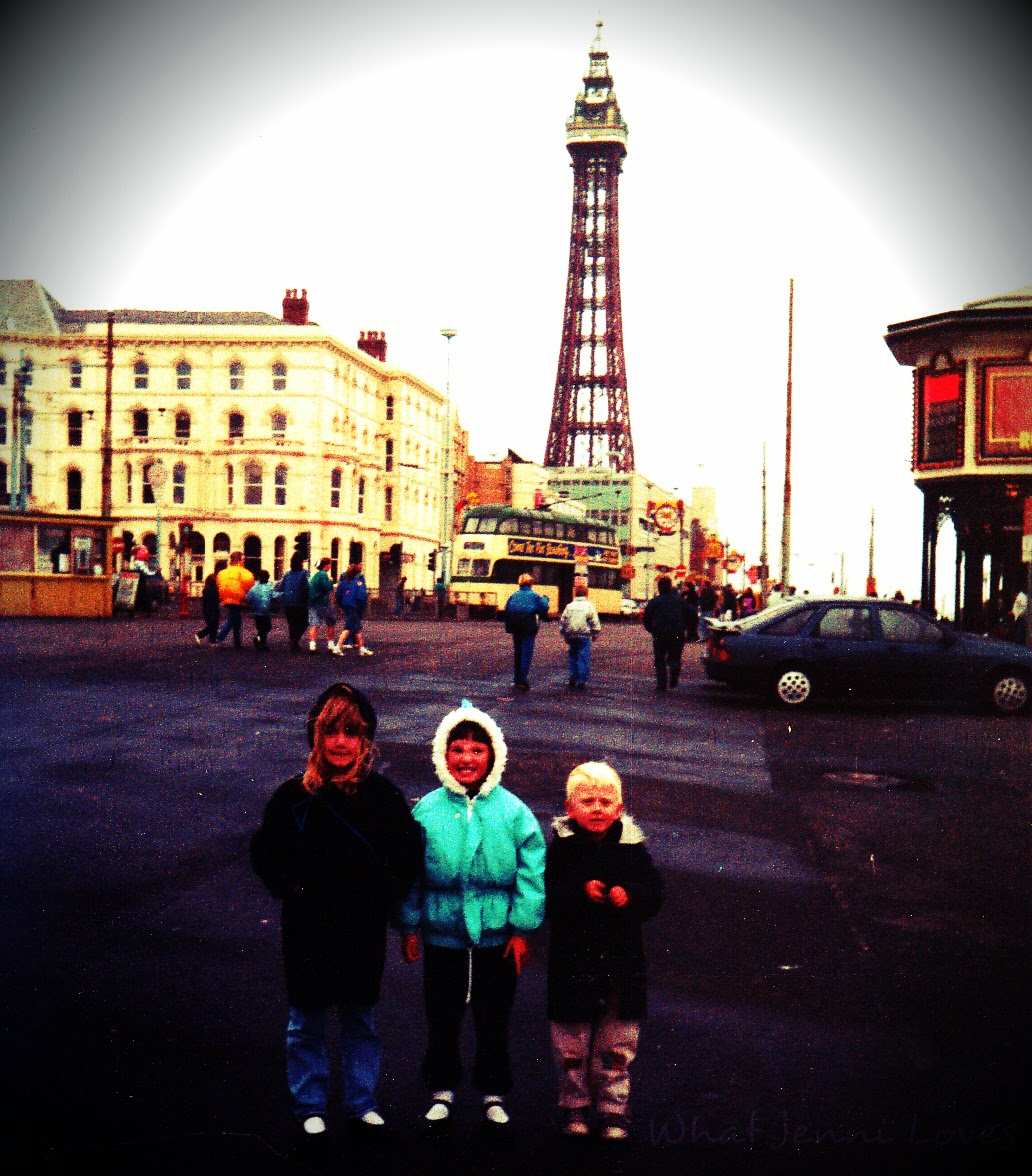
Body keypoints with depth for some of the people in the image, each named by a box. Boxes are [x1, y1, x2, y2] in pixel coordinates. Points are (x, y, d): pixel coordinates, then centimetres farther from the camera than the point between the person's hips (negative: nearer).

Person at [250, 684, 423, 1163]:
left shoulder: (383, 795, -5)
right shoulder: (294, 796, -7)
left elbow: (409, 854, 2)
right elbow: (264, 854, 1)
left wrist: (383, 896, -6)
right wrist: (291, 890, -9)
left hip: (364, 931, 1)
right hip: (308, 931, -1)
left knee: (360, 1020, 15)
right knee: (306, 1025, 10)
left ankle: (361, 1106, 30)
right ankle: (310, 1113, 26)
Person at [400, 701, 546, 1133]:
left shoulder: (512, 811, -6)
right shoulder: (427, 810, -4)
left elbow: (532, 873, -4)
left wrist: (522, 928, -6)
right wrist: (409, 927, 3)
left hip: (497, 937, -1)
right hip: (442, 935, 1)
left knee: (494, 1020, 12)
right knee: (441, 1019, 14)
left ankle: (493, 1094, 31)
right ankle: (442, 1090, 34)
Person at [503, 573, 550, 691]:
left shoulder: (514, 595, 7)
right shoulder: (535, 596, -5)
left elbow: (507, 612, 6)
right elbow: (543, 610, -9)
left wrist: (508, 627, 13)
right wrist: (545, 599, 8)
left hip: (516, 629, 4)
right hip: (529, 628, -4)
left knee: (517, 653, 14)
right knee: (527, 653, -3)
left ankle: (516, 679, 18)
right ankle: (523, 680, -12)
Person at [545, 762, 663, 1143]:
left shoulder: (632, 847, 1)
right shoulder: (561, 847, -6)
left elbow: (654, 892, -2)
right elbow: (547, 897, -13)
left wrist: (629, 896, -20)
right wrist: (580, 893, -27)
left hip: (622, 960, 2)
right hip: (572, 958, -2)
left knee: (617, 1044, 10)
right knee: (571, 1042, 9)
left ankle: (613, 1108, 22)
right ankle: (574, 1105, 25)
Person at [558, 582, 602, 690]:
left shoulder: (569, 606, 6)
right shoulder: (589, 606, -2)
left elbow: (562, 622, 9)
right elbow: (595, 622, -5)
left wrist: (564, 636, 19)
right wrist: (595, 635, 7)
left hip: (571, 636, 3)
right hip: (584, 635, -3)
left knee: (573, 657, 14)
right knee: (584, 658, -2)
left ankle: (572, 679, 15)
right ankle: (581, 681, -7)